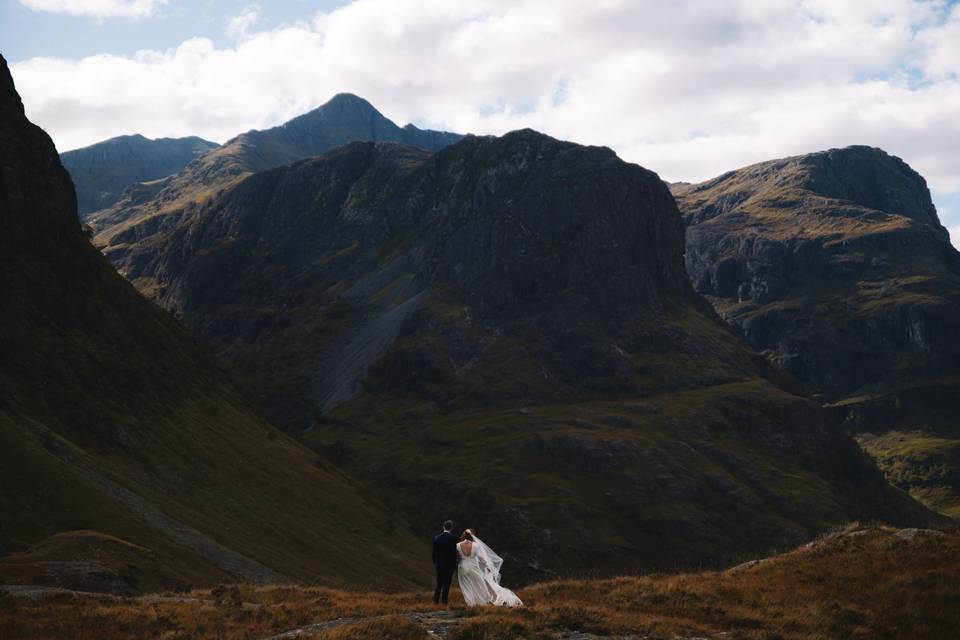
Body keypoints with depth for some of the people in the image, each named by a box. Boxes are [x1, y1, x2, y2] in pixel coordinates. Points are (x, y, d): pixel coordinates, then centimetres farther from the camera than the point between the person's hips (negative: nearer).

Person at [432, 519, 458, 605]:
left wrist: (435, 563, 14)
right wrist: (454, 564, -2)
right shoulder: (452, 538, -11)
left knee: (439, 583, 14)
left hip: (439, 564, 4)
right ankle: (444, 600, 3)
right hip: (449, 564, -4)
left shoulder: (437, 537, 1)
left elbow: (434, 551, 5)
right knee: (446, 583, 2)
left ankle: (436, 600, 13)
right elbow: (454, 552, -11)